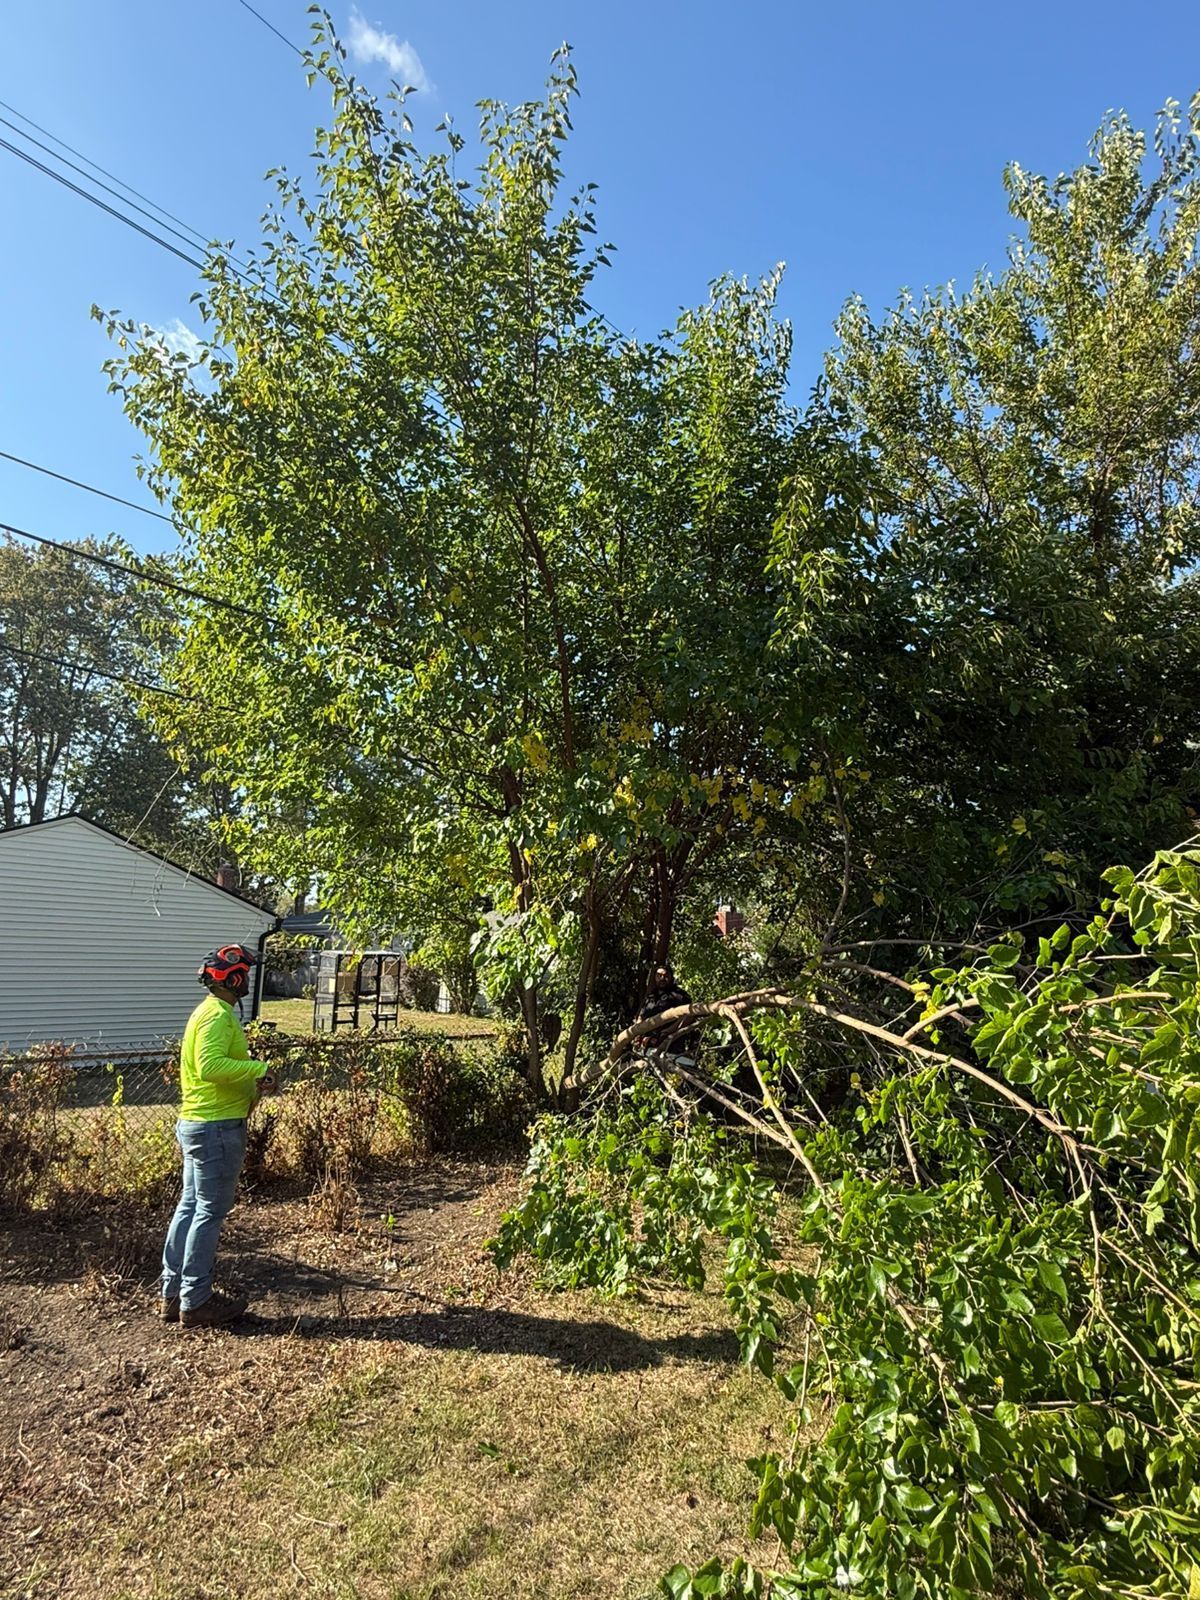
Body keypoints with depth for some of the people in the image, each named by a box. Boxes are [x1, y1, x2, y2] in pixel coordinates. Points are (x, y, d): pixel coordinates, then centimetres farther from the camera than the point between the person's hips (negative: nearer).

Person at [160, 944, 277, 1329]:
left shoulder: (210, 1012, 16)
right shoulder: (218, 1014, -17)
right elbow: (210, 1066, -29)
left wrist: (252, 1086, 6)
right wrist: (258, 1069, -21)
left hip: (196, 1124, 11)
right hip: (217, 1126, -10)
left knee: (190, 1207, 16)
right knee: (210, 1213, -1)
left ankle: (173, 1294, 26)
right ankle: (196, 1303, 9)